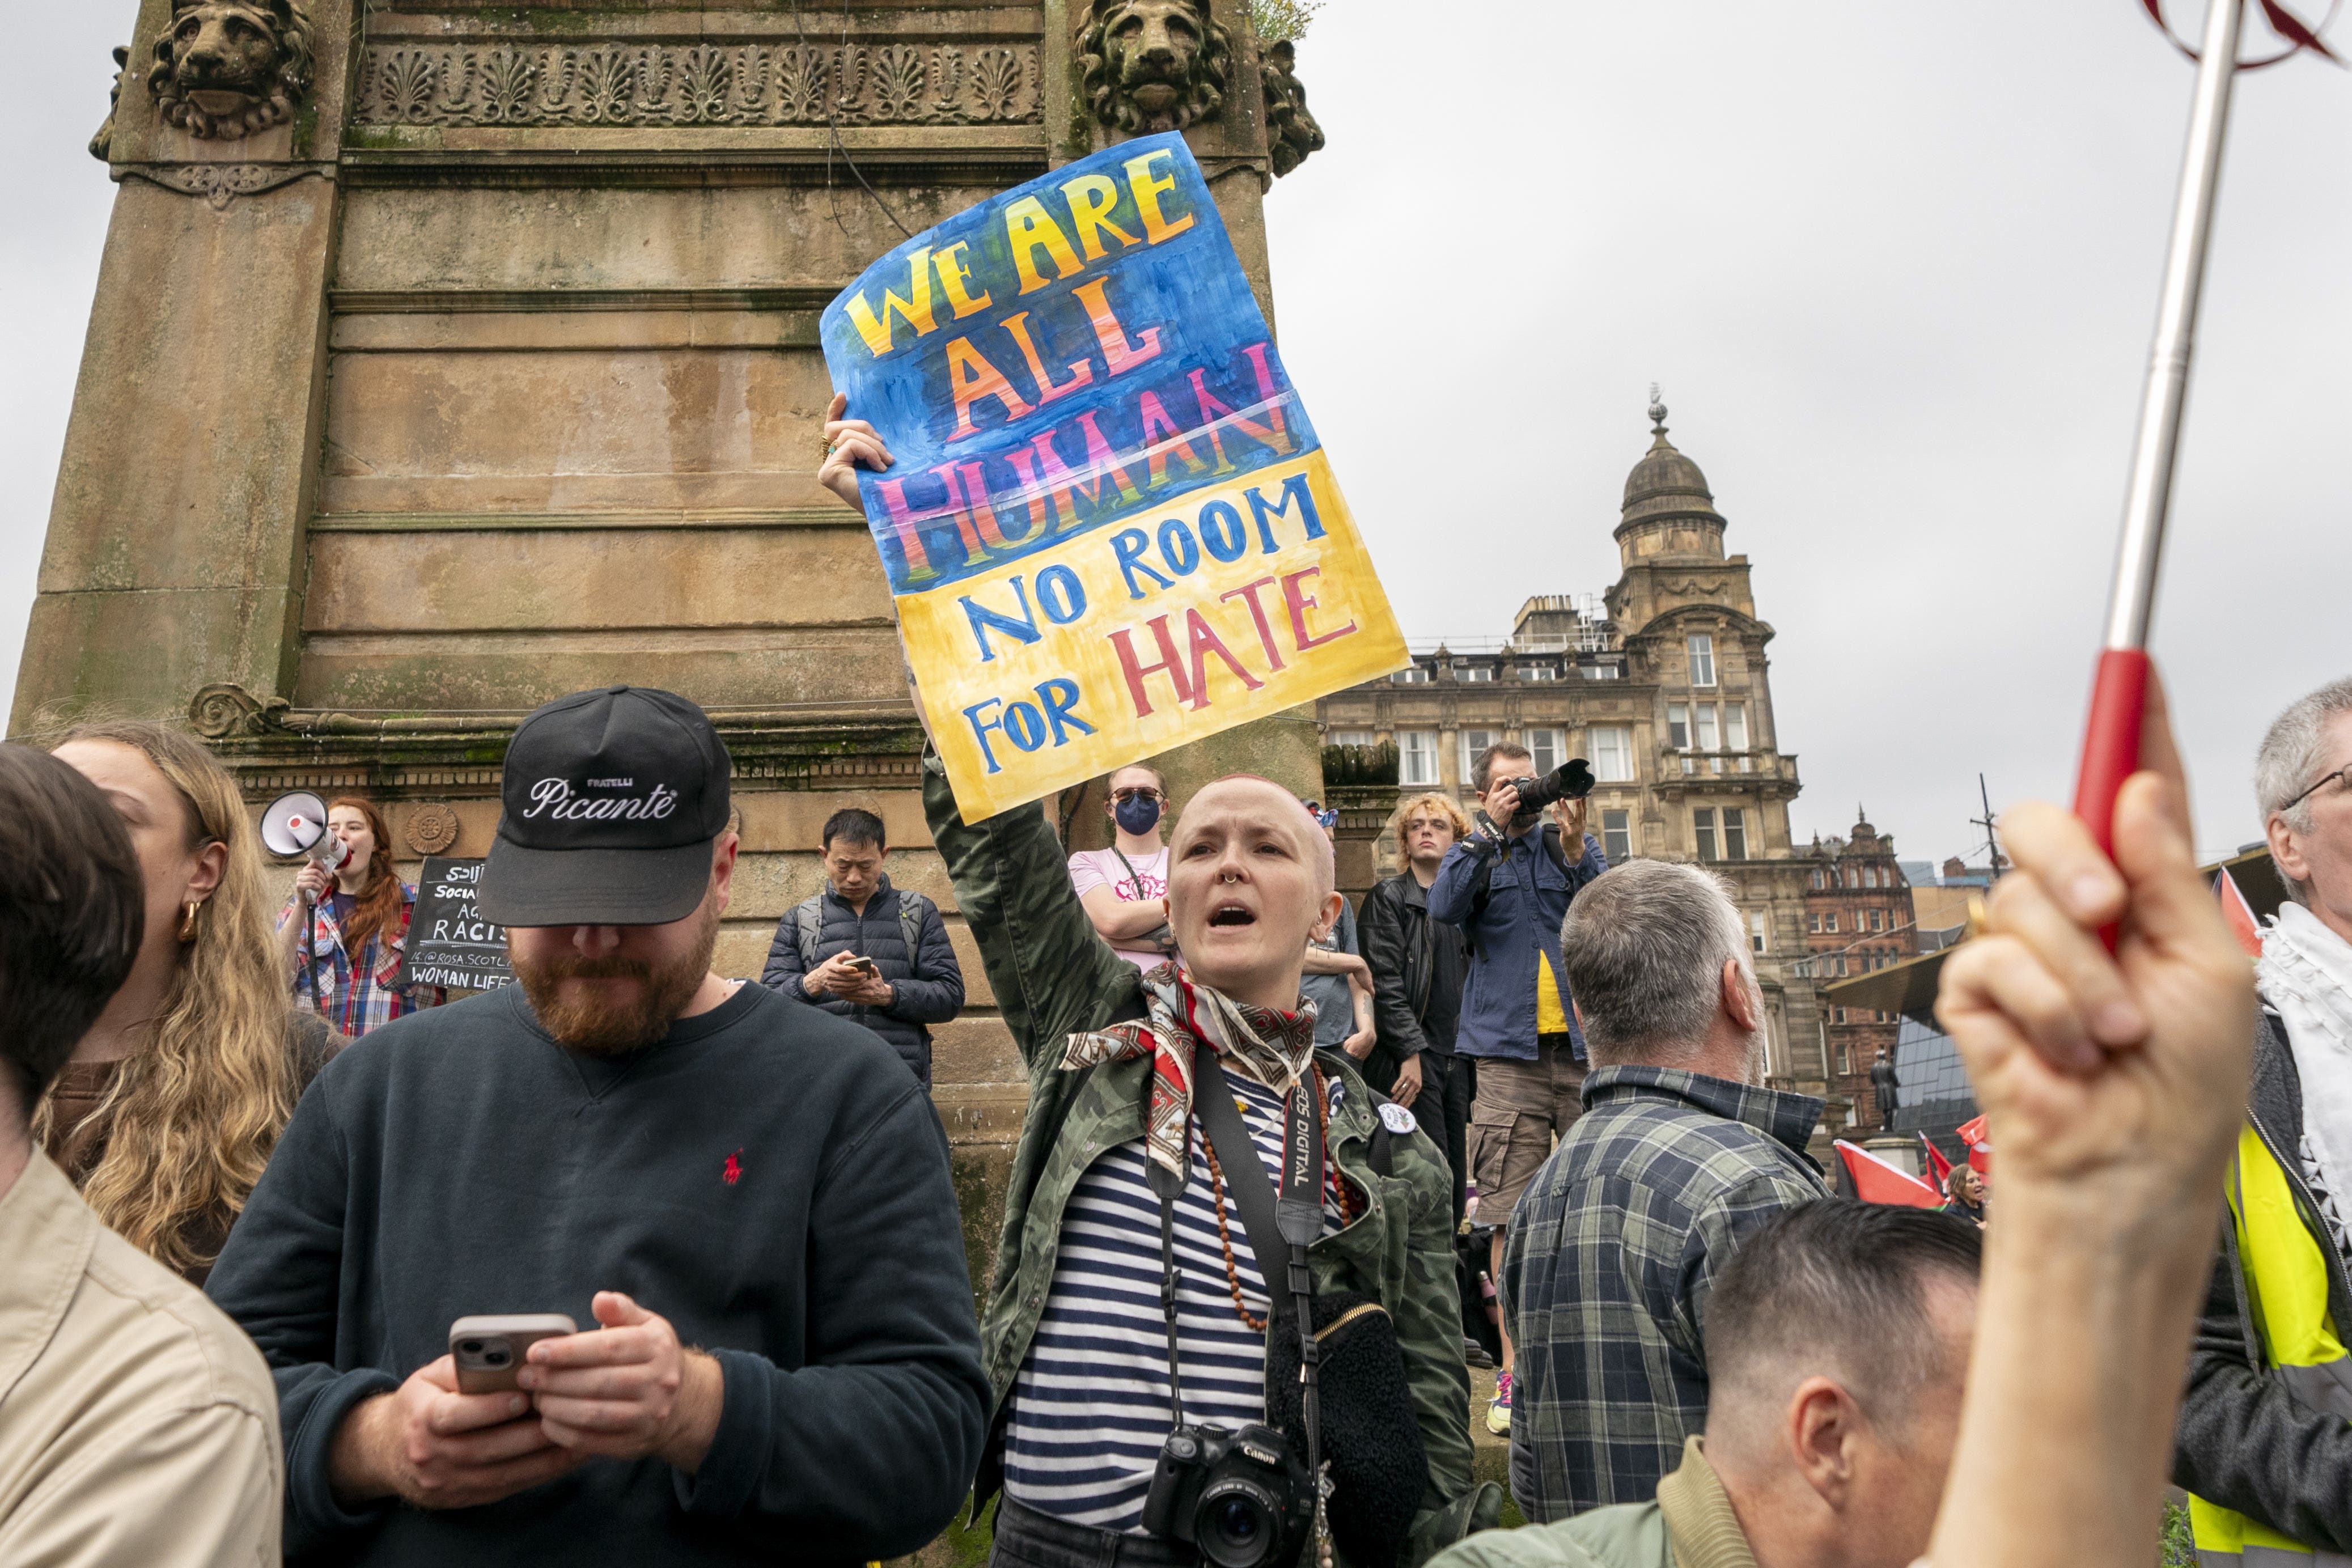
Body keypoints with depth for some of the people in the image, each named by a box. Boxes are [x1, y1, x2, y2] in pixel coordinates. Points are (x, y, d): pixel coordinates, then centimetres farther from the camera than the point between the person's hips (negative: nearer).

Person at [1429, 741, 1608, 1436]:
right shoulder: (1472, 854, 13)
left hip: (1585, 1047, 1)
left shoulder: (1572, 843, 16)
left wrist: (1574, 846, -12)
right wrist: (1492, 832, -8)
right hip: (1508, 1053, -1)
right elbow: (1444, 907, -8)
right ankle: (1514, 1371, 5)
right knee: (1512, 1218, -2)